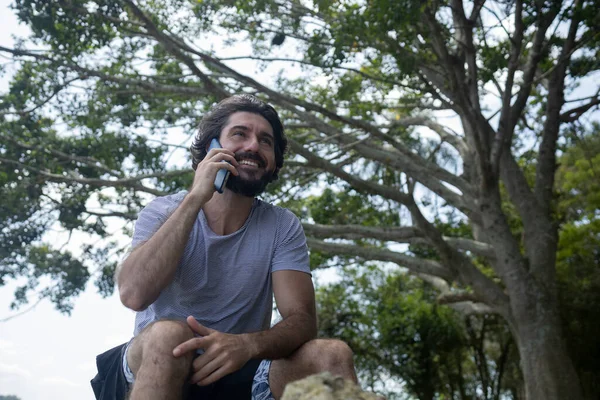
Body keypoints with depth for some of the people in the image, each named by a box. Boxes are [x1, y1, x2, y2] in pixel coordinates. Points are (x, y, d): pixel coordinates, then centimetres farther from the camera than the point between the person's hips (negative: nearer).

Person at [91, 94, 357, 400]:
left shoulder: (283, 228, -3)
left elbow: (301, 321, -12)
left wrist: (246, 344, -35)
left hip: (237, 375, 1)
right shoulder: (163, 213, -7)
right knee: (168, 334, -35)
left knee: (332, 355, -23)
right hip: (153, 368, -1)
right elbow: (133, 294, -25)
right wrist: (195, 197, -25)